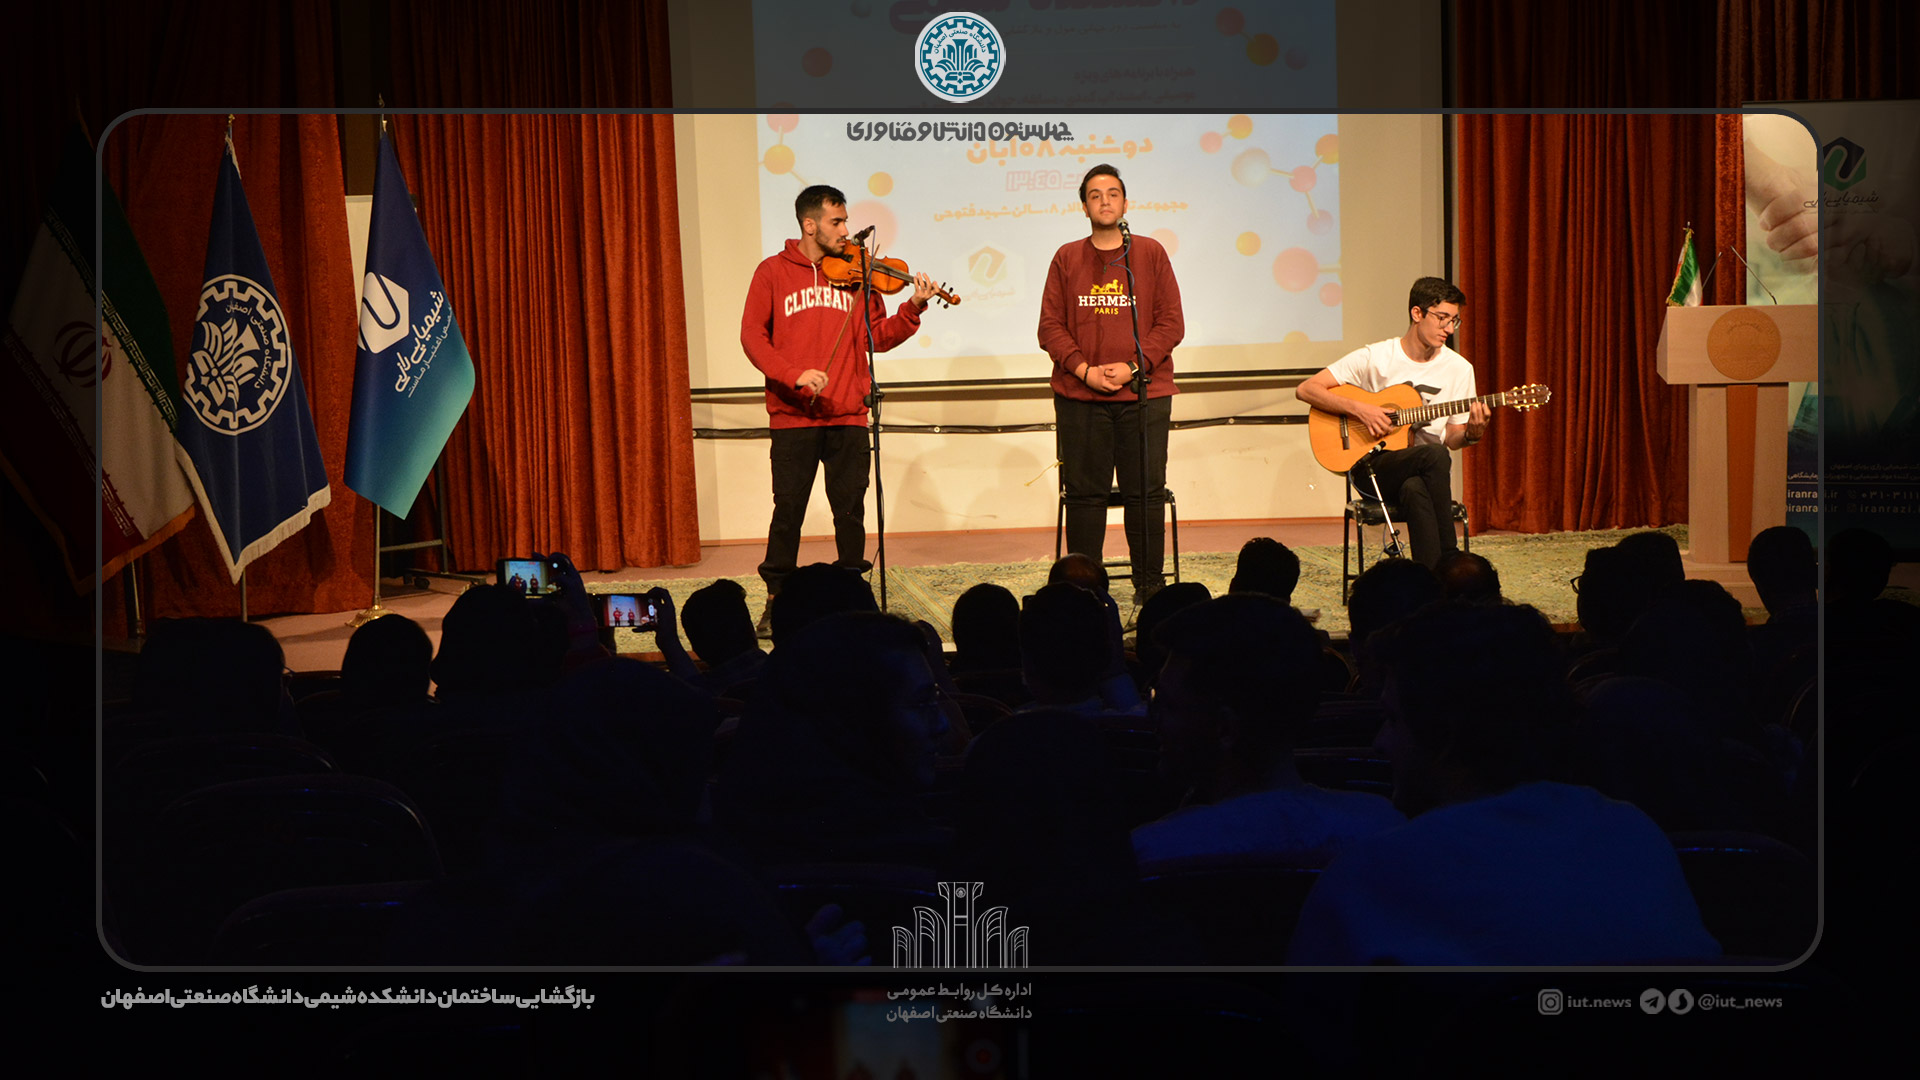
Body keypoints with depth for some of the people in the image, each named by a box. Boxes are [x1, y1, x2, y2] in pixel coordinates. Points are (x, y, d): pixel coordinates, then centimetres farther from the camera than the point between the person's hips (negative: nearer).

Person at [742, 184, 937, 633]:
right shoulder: (773, 272, 3)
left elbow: (878, 337, 7)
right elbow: (752, 337, -3)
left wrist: (912, 309, -9)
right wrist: (795, 374, -17)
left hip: (847, 415, 2)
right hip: (792, 416, -2)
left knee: (850, 508, 4)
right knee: (788, 509, 1)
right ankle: (776, 600, 13)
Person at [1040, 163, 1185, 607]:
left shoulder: (1151, 253, 7)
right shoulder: (1066, 258, 10)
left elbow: (1171, 323, 2)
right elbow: (1050, 326, 5)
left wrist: (1133, 366, -10)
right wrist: (1084, 369, -10)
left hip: (1144, 394, -1)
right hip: (1079, 396, 1)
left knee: (1146, 493, 1)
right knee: (1084, 494, 2)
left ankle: (1150, 586, 10)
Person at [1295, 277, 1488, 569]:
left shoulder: (1459, 369, 5)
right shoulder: (1374, 358, -4)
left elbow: (1451, 439, 10)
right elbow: (1305, 389, -6)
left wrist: (1472, 434, -14)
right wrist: (1359, 408, -17)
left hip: (1429, 472, 2)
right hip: (1373, 466, -2)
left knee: (1415, 488, -37)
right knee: (1434, 455, -35)